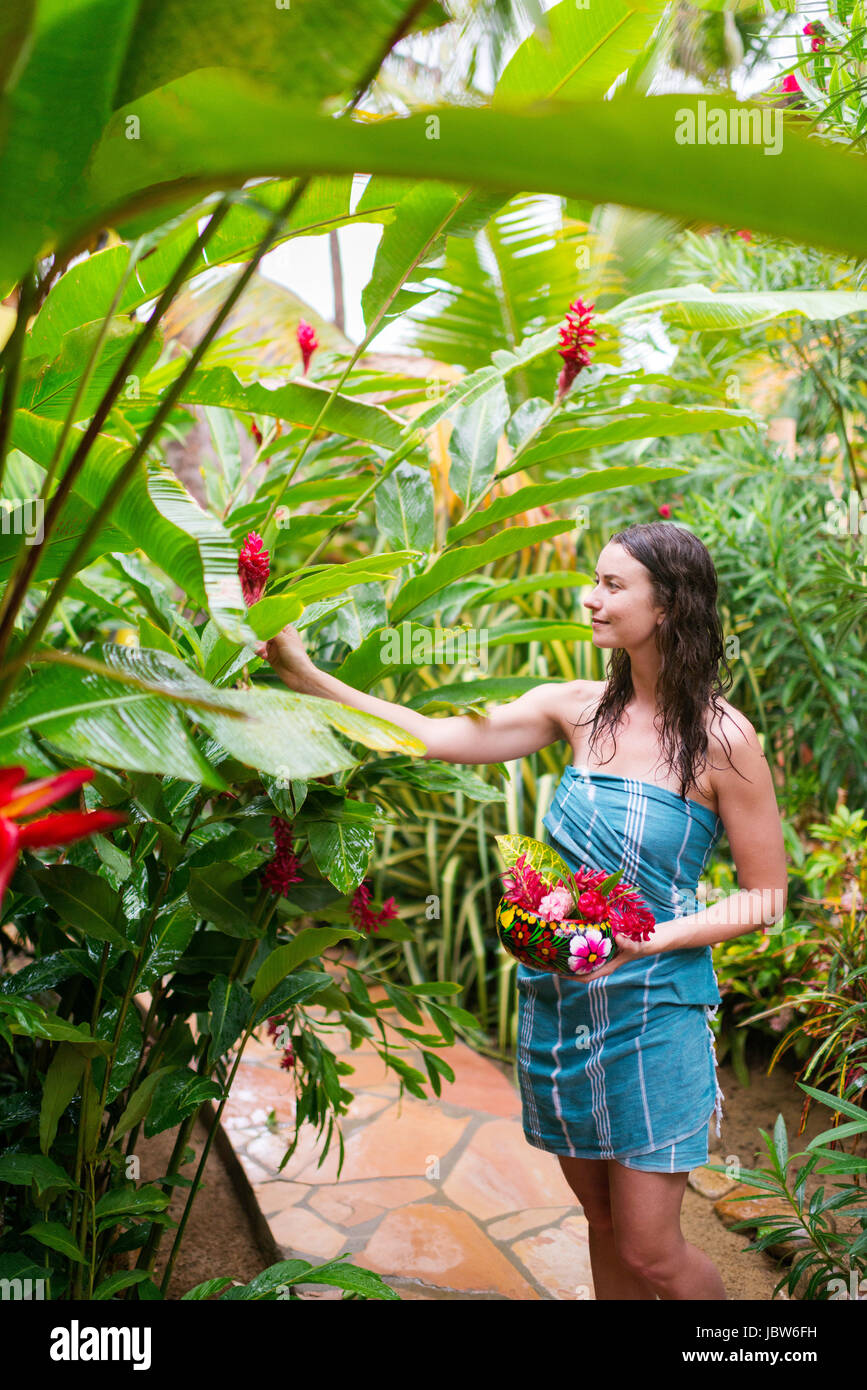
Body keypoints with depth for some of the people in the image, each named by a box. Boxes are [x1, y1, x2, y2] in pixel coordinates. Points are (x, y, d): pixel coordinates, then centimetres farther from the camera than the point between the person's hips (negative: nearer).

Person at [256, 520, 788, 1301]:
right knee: (603, 1222, 17)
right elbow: (438, 737, -3)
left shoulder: (721, 737, -11)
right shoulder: (578, 710, 2)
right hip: (558, 997, 5)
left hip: (653, 1007, -4)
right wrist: (306, 678, -7)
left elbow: (766, 897, -6)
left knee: (650, 1252, 4)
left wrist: (644, 939, -19)